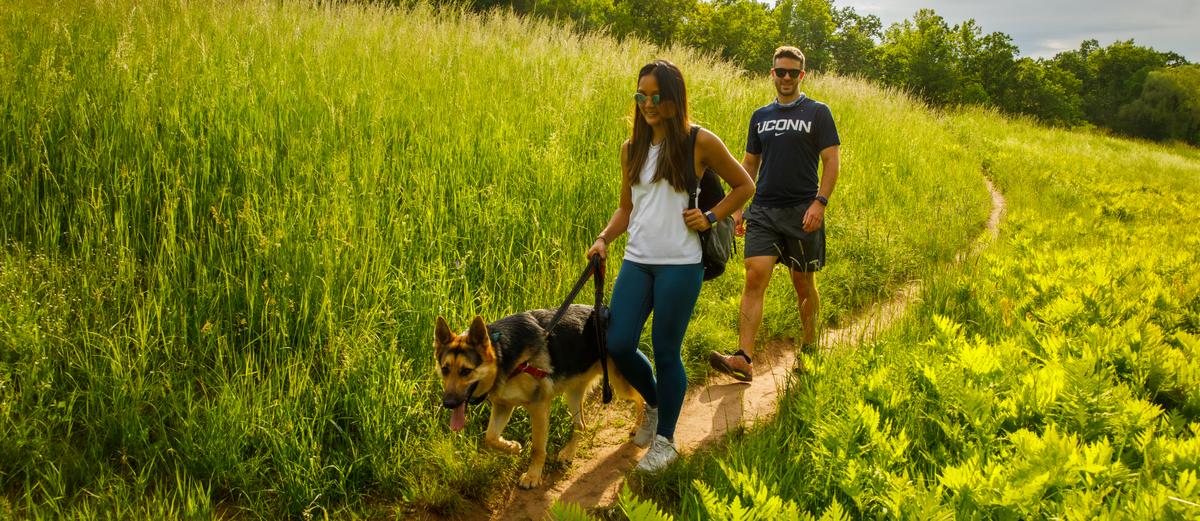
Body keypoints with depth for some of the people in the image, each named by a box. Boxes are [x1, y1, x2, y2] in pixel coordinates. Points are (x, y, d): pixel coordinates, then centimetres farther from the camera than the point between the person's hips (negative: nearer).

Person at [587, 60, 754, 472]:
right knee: (618, 345, -1)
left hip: (680, 264, -4)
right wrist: (604, 238, 0)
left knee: (666, 352, 2)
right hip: (636, 261, 5)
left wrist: (710, 217, -6)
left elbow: (744, 186, 6)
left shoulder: (699, 142, -4)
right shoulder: (632, 148, 9)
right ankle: (654, 403, 30)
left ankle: (665, 440, 21)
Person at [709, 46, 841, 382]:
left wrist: (820, 202, -16)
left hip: (802, 212, -2)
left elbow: (831, 162, -3)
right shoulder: (760, 117, 14)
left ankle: (810, 346, 29)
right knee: (755, 278, -12)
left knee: (804, 285, 8)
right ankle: (744, 360, -19)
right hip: (764, 210, 3)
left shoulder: (817, 113, 2)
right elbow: (749, 164, 18)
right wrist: (737, 207, 9)